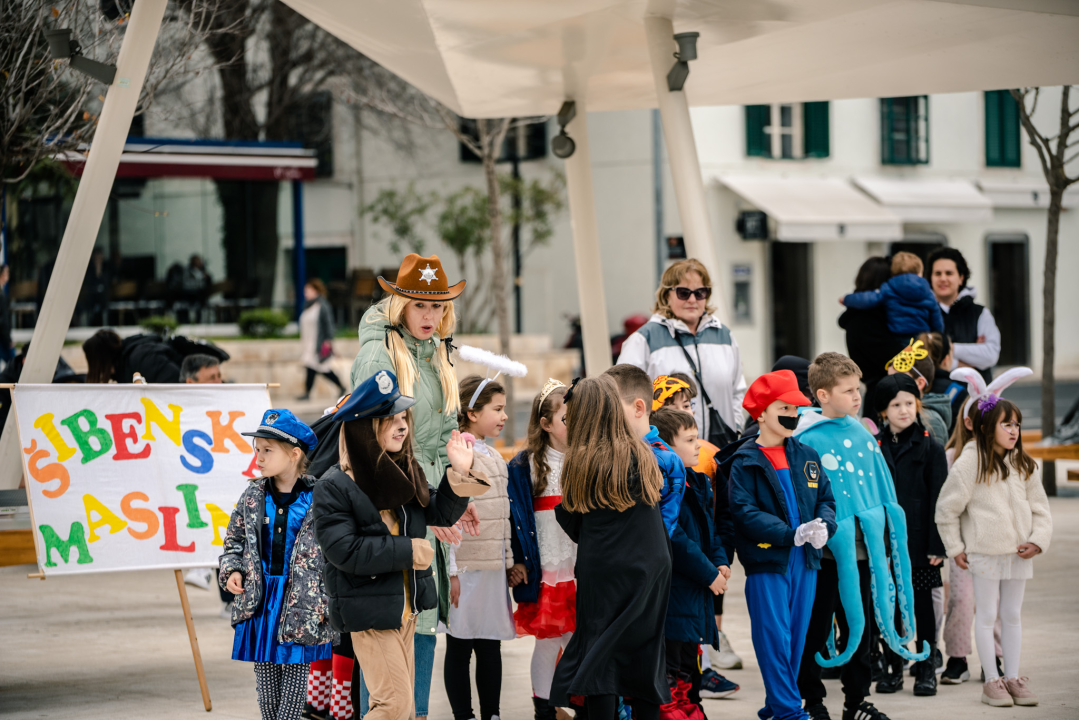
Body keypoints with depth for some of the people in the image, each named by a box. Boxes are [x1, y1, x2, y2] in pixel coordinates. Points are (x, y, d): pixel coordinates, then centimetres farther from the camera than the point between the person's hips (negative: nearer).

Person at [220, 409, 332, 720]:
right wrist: (231, 570, -2)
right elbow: (234, 539, 16)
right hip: (261, 598, 4)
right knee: (266, 683, 10)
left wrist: (326, 601, -9)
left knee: (295, 677, 1)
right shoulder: (254, 496, 3)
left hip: (302, 601, -4)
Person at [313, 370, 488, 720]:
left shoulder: (406, 472, 7)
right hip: (369, 610, -8)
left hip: (405, 607, 8)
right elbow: (345, 550, -22)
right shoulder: (334, 487, -16)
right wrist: (409, 551, -19)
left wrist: (460, 473, -7)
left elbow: (441, 513, 11)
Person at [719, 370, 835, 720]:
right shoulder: (745, 462, -6)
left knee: (796, 637, 10)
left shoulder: (806, 457, 11)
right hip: (766, 560, -5)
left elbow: (826, 498, 13)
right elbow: (745, 512, -14)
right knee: (774, 636, -6)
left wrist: (823, 526, -10)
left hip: (804, 560, 6)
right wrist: (792, 535, -21)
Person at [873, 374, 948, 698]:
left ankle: (926, 669, 11)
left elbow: (938, 498, -3)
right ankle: (893, 666, 17)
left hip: (918, 539, -2)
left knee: (922, 602, 2)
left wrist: (937, 545, -9)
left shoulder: (930, 447, -1)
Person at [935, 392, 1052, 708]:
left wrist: (1038, 540, -3)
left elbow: (1040, 508, 12)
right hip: (985, 551, -5)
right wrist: (955, 548, -3)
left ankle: (1013, 678, 18)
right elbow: (946, 508, -3)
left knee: (1012, 614, 11)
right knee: (987, 615, 1)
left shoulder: (1024, 465, 7)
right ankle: (992, 681, 7)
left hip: (1019, 552, 5)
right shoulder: (970, 463, -8)